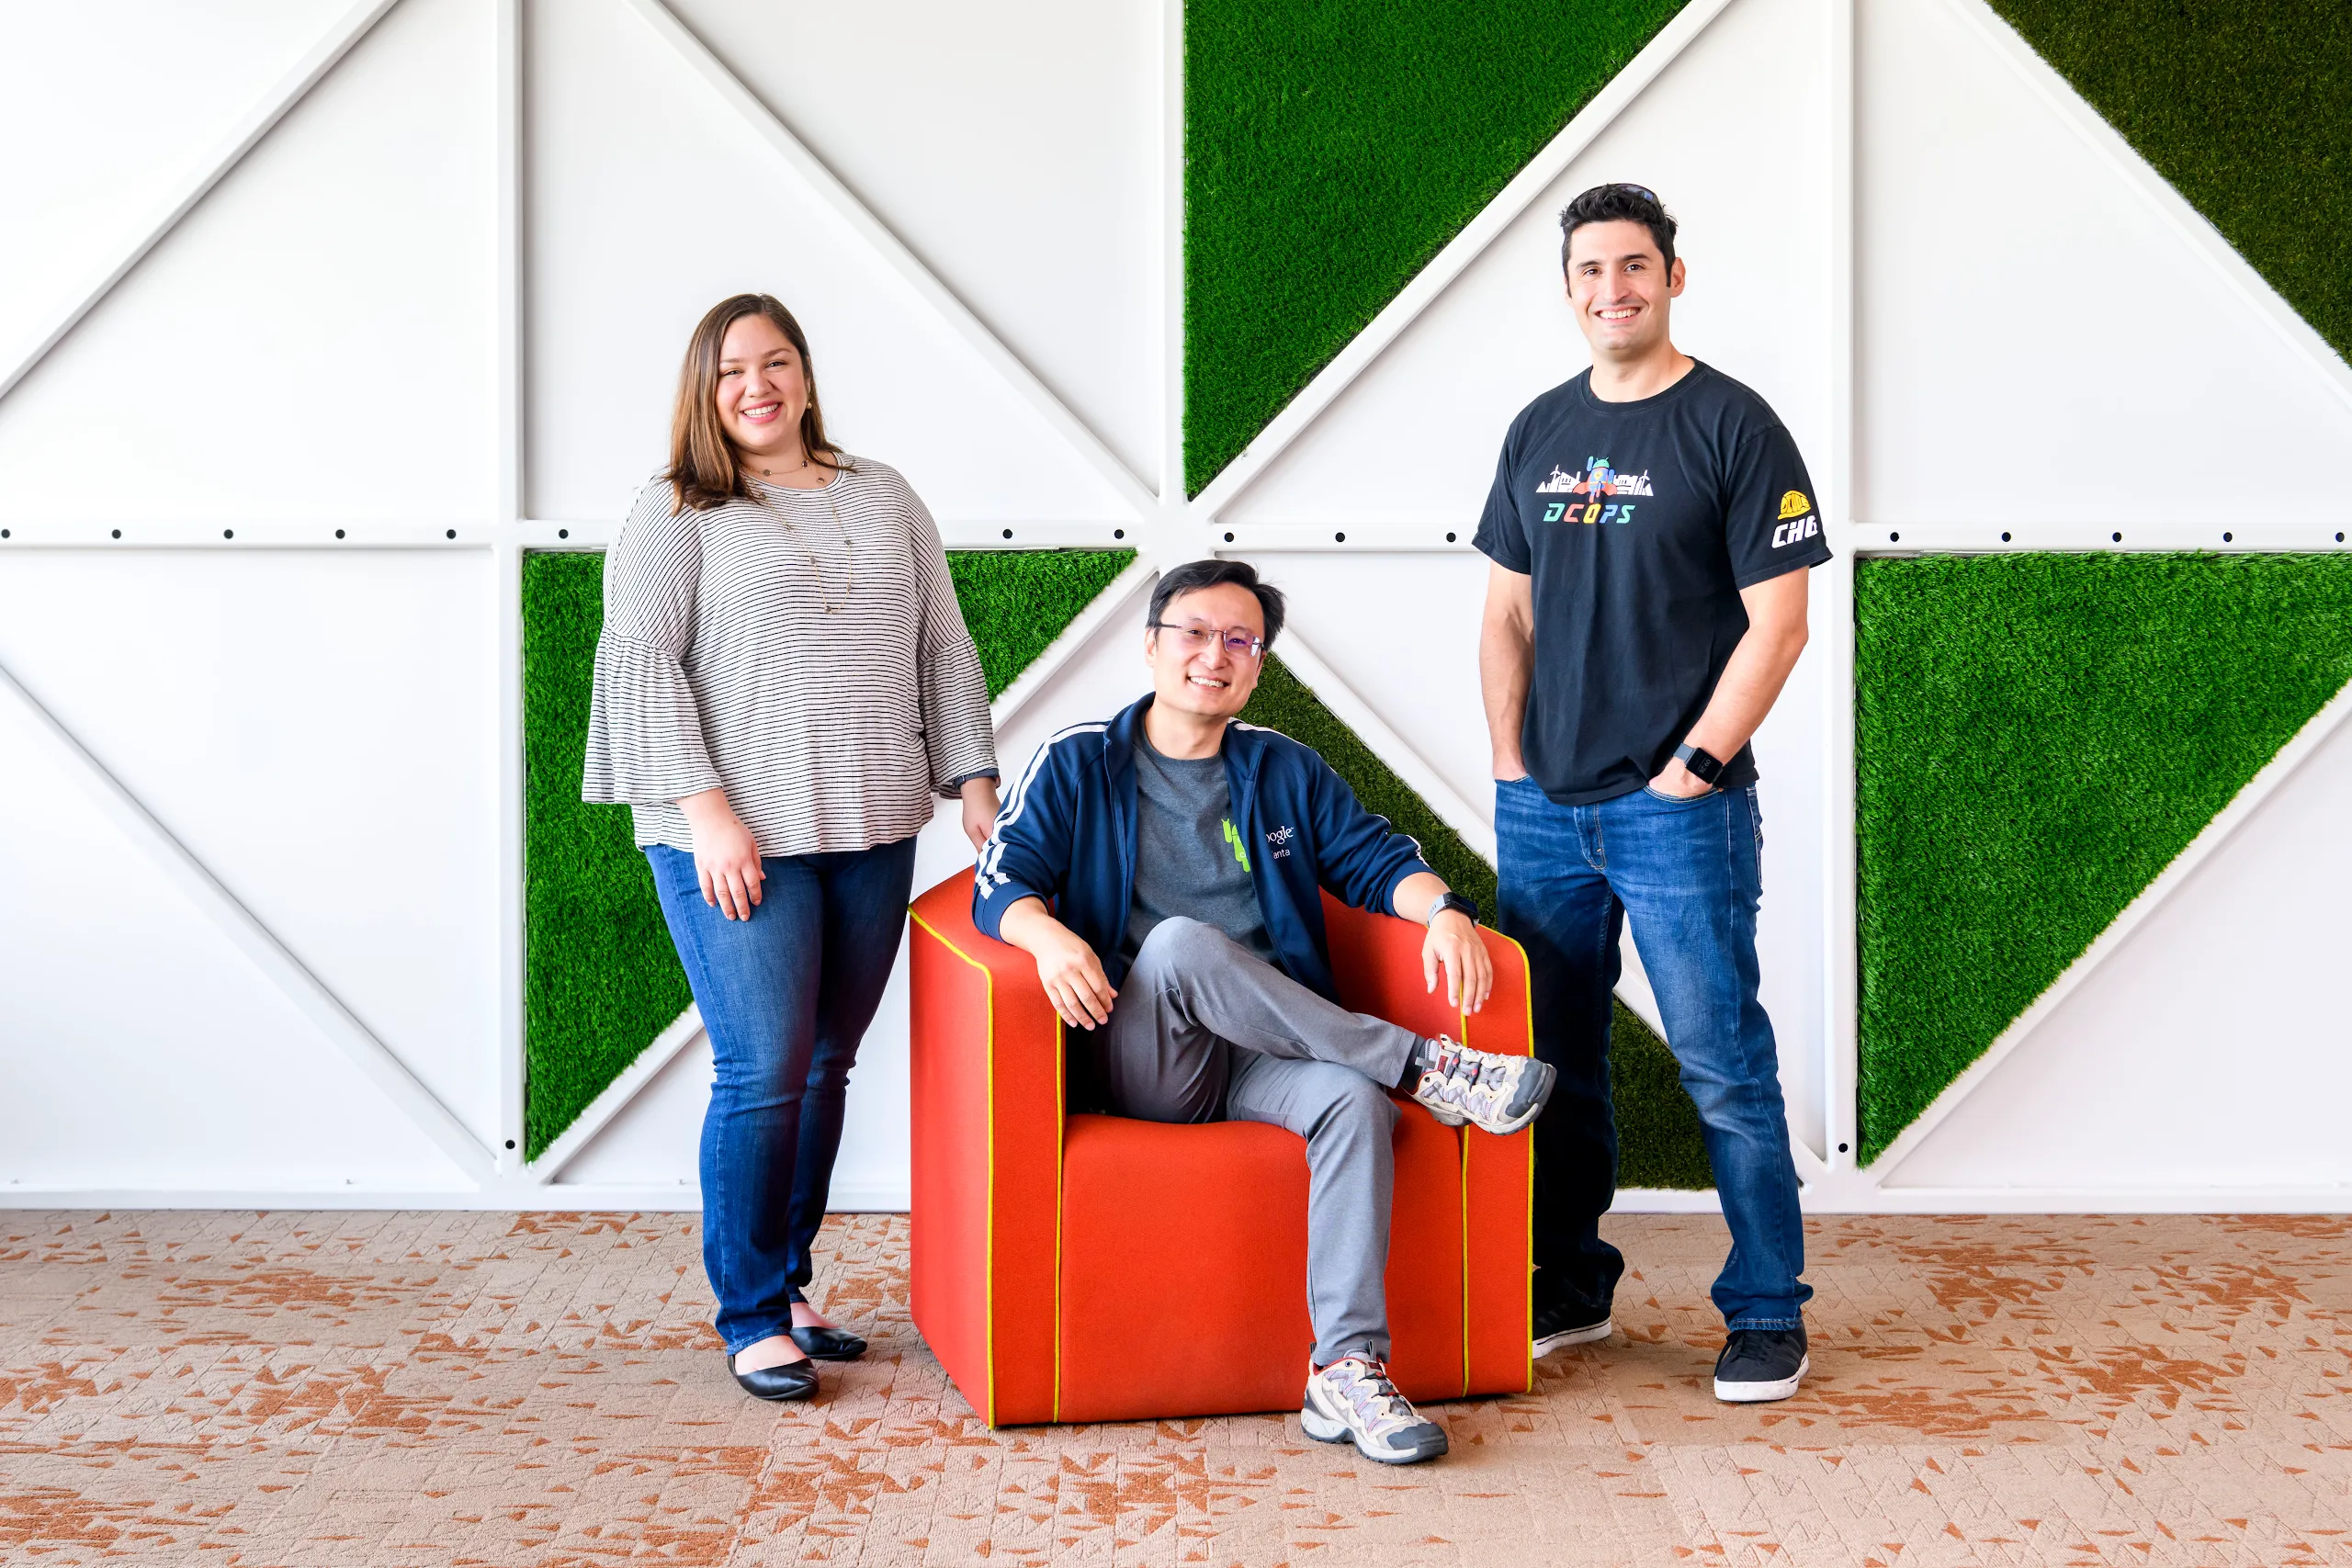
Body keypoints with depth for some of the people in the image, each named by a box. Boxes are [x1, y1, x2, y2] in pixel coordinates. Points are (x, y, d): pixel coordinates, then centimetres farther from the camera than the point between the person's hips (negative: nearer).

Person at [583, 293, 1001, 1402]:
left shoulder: (884, 498, 15)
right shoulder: (676, 511, 1)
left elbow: (944, 647, 16)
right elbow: (642, 662, -7)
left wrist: (975, 783, 8)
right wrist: (707, 810, -15)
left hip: (873, 835, 5)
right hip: (739, 842, -5)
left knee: (825, 1069, 9)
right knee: (764, 1074, -7)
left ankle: (788, 1282, 22)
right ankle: (751, 1319, 6)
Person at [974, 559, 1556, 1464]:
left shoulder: (1287, 772, 20)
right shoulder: (1079, 763, 10)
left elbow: (1375, 859, 14)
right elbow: (1000, 881, -1)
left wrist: (1441, 909, -9)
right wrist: (1049, 936, -25)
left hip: (1265, 1059, 2)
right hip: (1139, 1066, -2)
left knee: (1354, 1098, -32)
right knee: (1182, 941, -35)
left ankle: (1347, 1369, -35)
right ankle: (1423, 1066, -26)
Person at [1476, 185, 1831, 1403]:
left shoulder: (1732, 426, -4)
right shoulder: (1540, 432, 13)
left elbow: (1777, 626, -7)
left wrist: (1693, 765, -12)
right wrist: (1510, 762, 5)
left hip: (1680, 809, -5)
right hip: (1542, 809, 5)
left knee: (1724, 1066, -2)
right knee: (1554, 1061, 12)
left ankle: (1766, 1314, 9)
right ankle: (1570, 1289, 26)